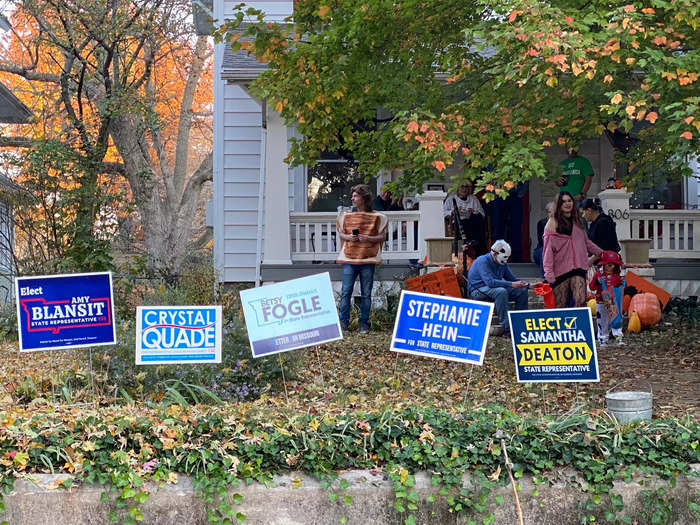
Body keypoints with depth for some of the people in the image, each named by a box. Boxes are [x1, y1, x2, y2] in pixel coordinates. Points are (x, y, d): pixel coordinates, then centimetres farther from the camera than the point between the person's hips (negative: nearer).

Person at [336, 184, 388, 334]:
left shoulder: (377, 217, 3)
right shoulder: (346, 216, 10)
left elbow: (382, 237, 4)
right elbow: (340, 234, 16)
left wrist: (368, 238, -13)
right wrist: (348, 237, -6)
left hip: (367, 260, -1)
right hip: (349, 259, 1)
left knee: (366, 294, 4)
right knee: (346, 292, -3)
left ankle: (364, 323, 11)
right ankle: (343, 322, 3)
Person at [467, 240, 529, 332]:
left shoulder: (503, 263, 6)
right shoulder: (483, 261, -20)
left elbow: (512, 278, 13)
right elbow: (490, 282, -32)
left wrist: (527, 285, -4)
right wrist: (511, 284, -36)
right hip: (478, 290, -8)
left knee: (522, 291, -6)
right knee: (501, 291, -37)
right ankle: (507, 327, -38)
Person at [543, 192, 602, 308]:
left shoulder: (577, 221, 18)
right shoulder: (553, 223, 2)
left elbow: (586, 242, 32)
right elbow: (548, 249, -5)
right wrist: (548, 272, -12)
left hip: (578, 268, 3)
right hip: (560, 270, -3)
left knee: (581, 301, -15)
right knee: (561, 305, -3)